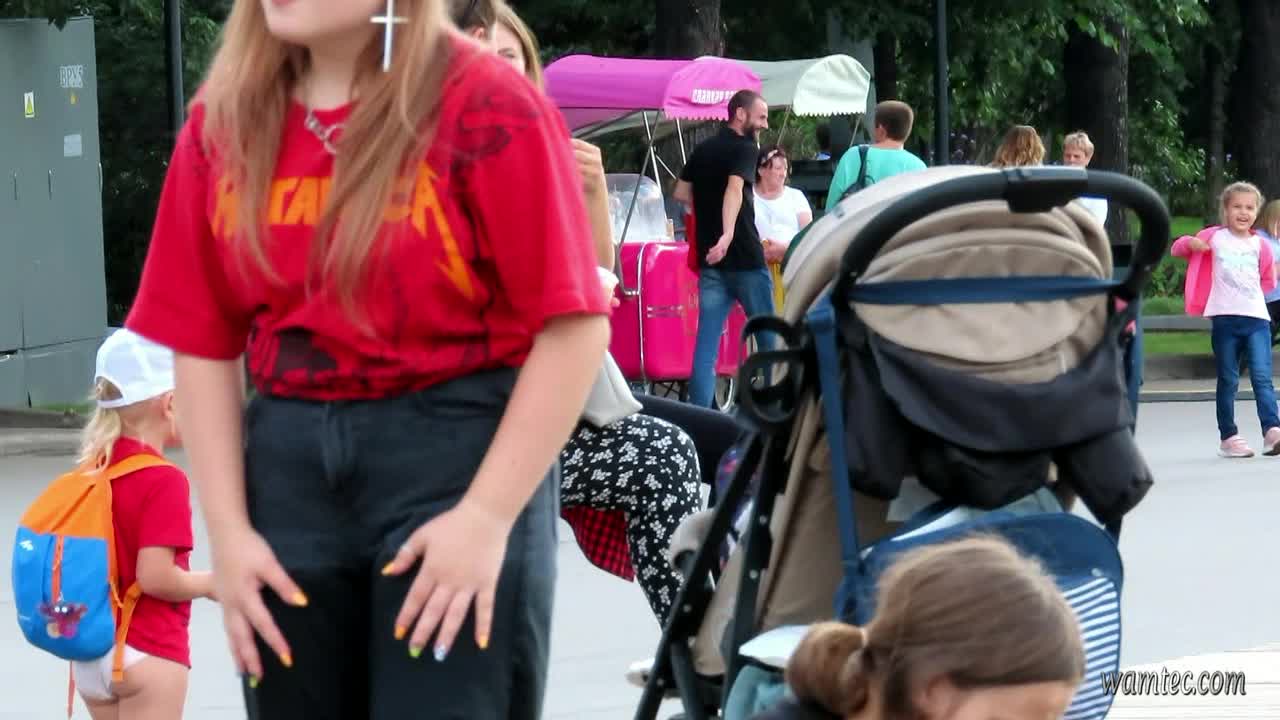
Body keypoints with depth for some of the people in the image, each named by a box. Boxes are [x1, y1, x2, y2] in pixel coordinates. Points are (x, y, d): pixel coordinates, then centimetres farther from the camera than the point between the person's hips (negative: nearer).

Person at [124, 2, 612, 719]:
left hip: (456, 454, -5)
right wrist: (228, 529, 1)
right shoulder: (222, 123, 6)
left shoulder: (485, 107, -9)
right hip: (289, 467, 5)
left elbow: (573, 324, -11)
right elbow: (204, 339, 9)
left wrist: (490, 514, -15)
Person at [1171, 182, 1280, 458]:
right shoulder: (1214, 237, 5)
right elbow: (1177, 249, 12)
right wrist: (1190, 243, -8)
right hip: (1225, 318, -1)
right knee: (1228, 381, 5)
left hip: (1257, 319, 1)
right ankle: (1229, 437, 10)